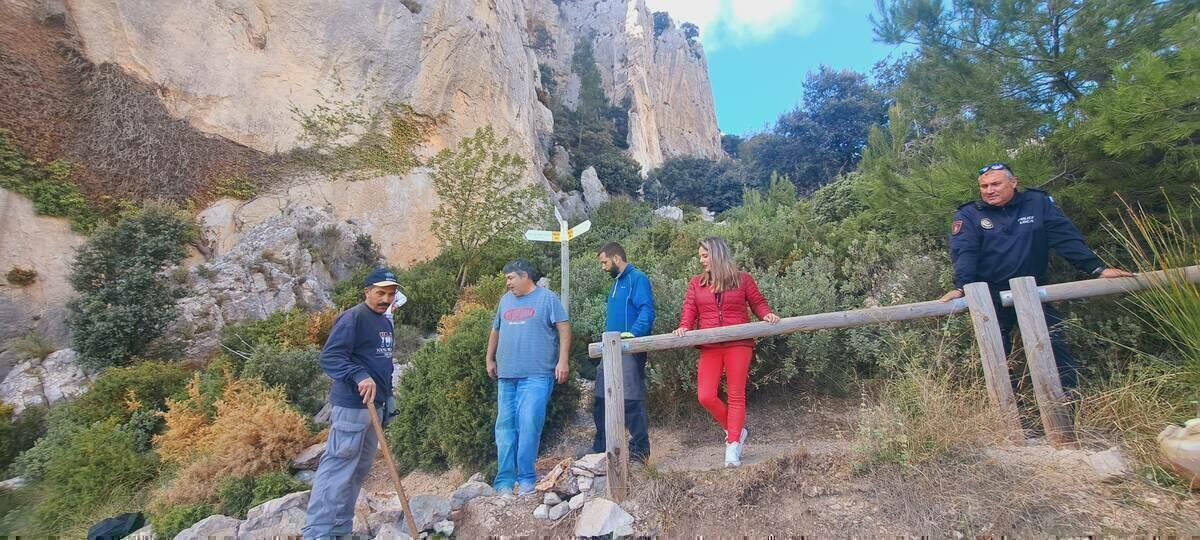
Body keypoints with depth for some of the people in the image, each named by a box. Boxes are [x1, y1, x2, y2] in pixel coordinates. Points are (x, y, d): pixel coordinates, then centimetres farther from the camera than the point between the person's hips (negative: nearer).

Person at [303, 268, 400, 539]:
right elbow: (329, 357, -19)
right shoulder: (352, 318, -12)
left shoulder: (386, 323, 15)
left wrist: (388, 397, 23)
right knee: (337, 468, -6)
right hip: (351, 406, -9)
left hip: (374, 405, 9)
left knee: (360, 469, 14)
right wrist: (359, 376, -32)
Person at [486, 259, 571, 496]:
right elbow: (496, 331, 26)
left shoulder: (547, 297, 0)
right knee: (504, 427, 6)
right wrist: (489, 359, 24)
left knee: (529, 424, -11)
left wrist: (563, 360, -13)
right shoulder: (505, 300, 18)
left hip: (536, 375, -6)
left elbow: (564, 328, -6)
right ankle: (504, 481, 13)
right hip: (506, 375, 6)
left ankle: (526, 479, 1)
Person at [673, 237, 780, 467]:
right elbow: (690, 310, 4)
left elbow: (758, 302, 6)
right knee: (706, 396, -4)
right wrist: (684, 327, -14)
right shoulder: (696, 283, 10)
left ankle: (732, 447, 6)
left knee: (736, 395, 0)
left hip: (739, 344, -2)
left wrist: (767, 315, -14)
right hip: (710, 348, 3)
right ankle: (737, 431, 20)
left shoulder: (742, 279, 4)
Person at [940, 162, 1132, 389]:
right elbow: (963, 253, -18)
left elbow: (1066, 237, -1)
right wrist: (961, 287, -33)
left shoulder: (1038, 202, 3)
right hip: (991, 296, -1)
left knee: (1055, 348, -2)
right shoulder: (968, 215, -4)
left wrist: (1098, 268, -10)